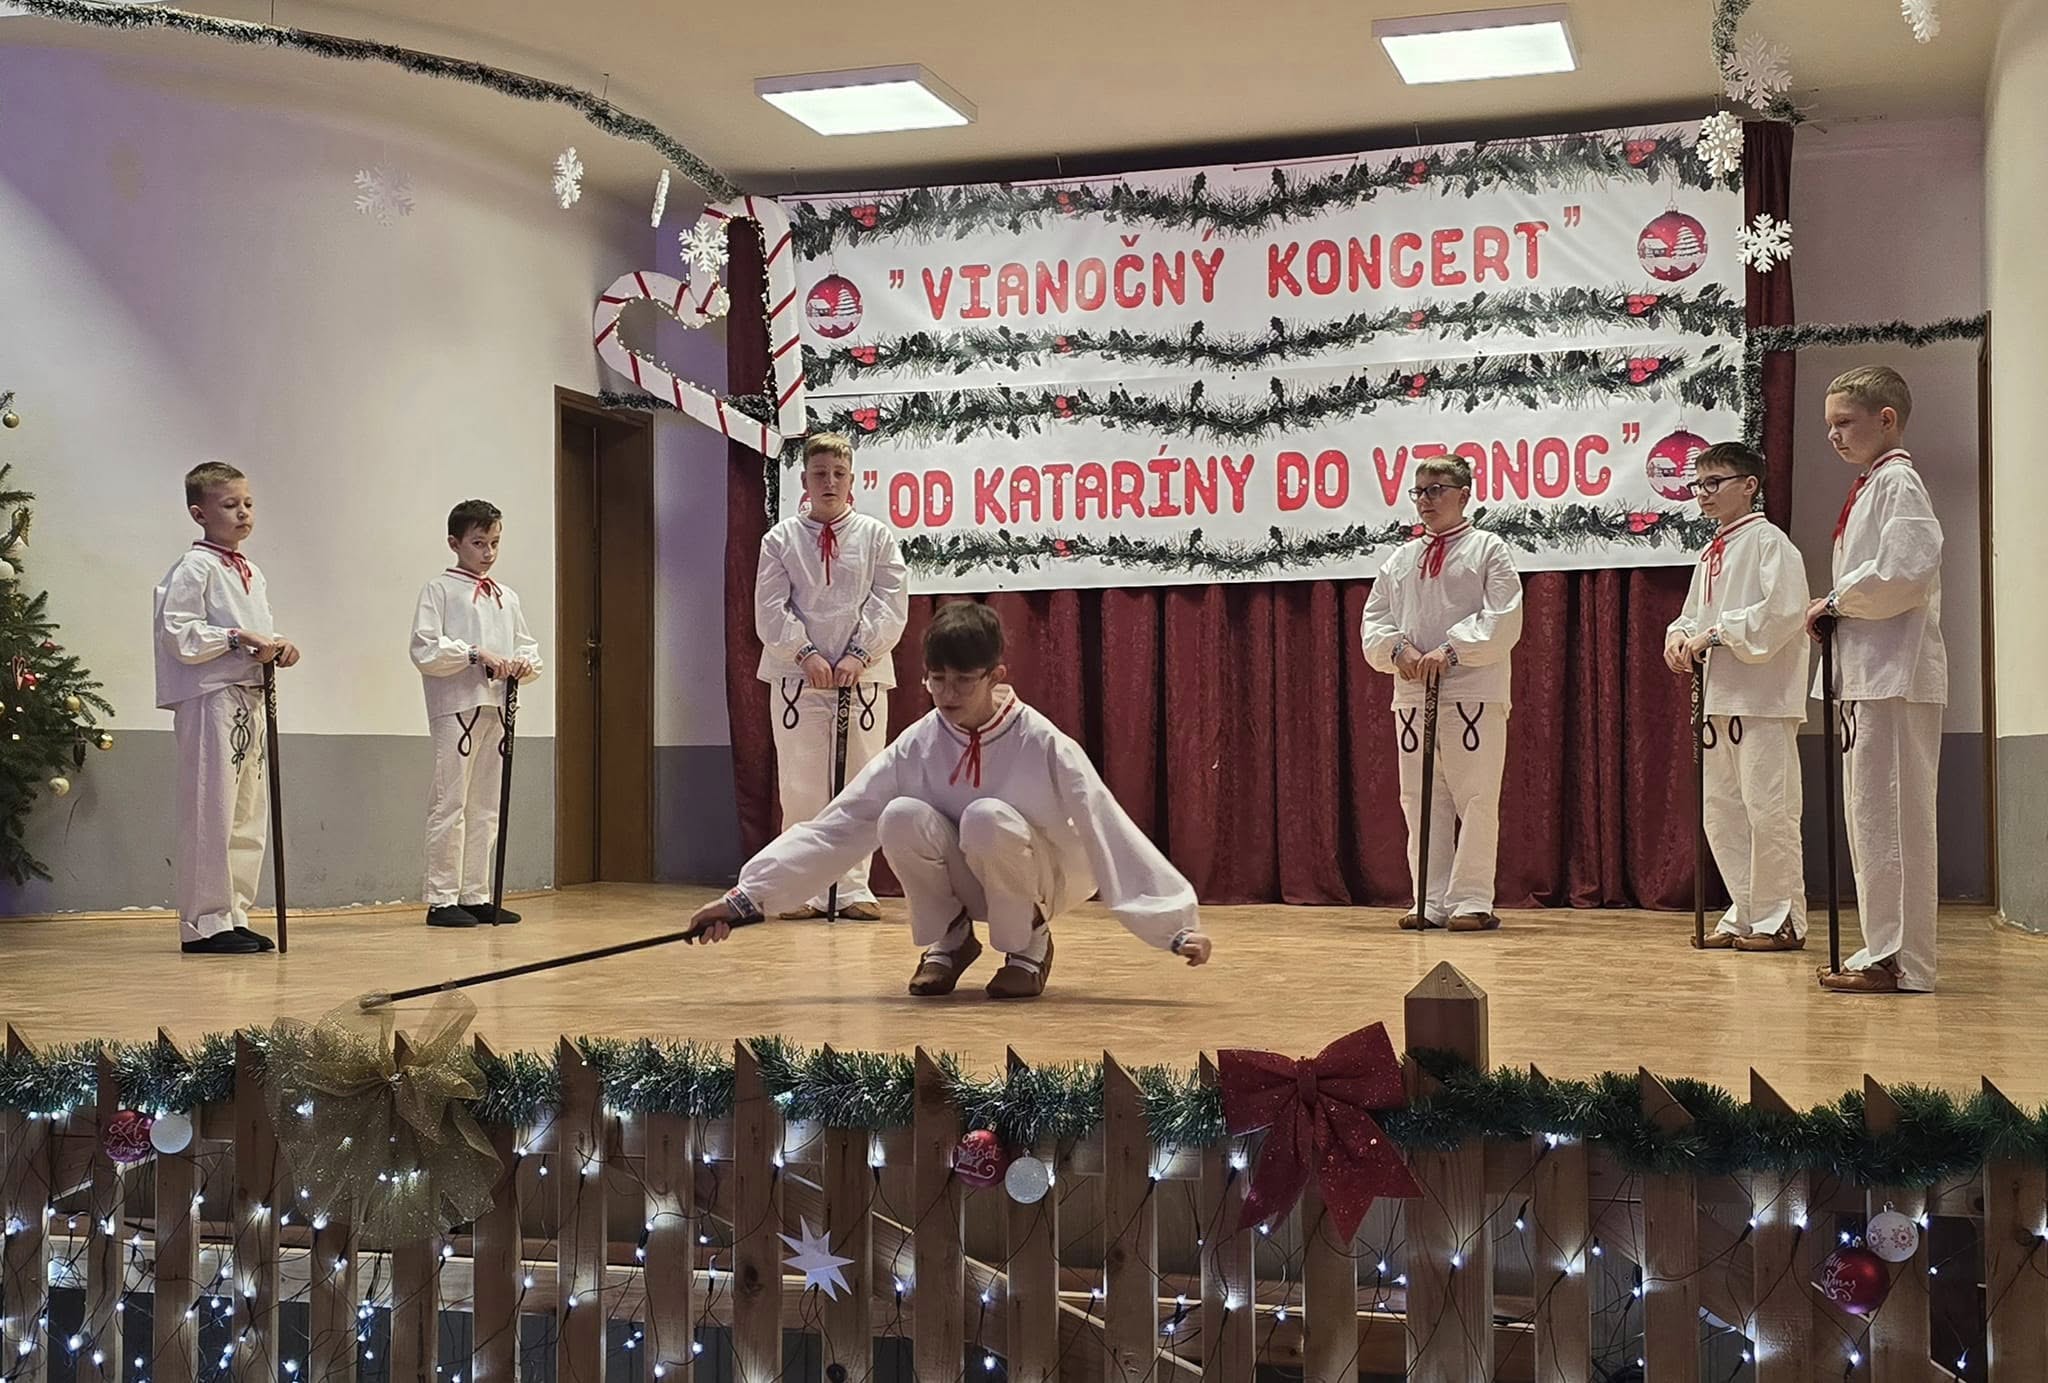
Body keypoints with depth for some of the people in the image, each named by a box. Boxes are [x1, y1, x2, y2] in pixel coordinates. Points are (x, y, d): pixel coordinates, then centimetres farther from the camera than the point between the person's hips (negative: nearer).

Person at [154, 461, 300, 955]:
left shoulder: (250, 573, 17)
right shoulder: (194, 569, -8)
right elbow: (179, 635, -16)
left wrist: (279, 647, 3)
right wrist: (237, 639, -20)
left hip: (249, 698, 9)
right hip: (209, 698, -9)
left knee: (249, 813, 11)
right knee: (210, 811, -7)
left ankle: (234, 915, 19)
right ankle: (205, 923, -2)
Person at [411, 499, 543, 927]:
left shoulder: (507, 597, 17)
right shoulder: (439, 590, -1)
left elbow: (528, 646, 19)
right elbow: (425, 651, -11)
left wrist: (526, 663, -3)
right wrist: (477, 654, -19)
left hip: (496, 708, 7)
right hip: (455, 707, -6)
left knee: (486, 806, 11)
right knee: (450, 803, -6)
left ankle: (476, 895, 18)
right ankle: (442, 900, -1)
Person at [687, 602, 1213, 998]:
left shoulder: (1043, 745, -20)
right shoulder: (915, 748, -12)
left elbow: (1110, 834, -23)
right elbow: (834, 826, -13)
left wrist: (1178, 925, -29)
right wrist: (747, 896, -20)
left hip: (1038, 881, -3)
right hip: (966, 881, 3)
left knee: (987, 817, -35)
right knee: (902, 817, -27)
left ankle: (1029, 945, -8)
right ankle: (949, 939, -1)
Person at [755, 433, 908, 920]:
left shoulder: (876, 536, 5)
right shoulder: (781, 539, 5)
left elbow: (891, 606, -1)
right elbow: (770, 610, 0)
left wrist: (859, 655, -12)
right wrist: (807, 654, -11)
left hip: (862, 676, 0)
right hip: (797, 675, 0)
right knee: (801, 787, 1)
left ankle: (852, 887, 12)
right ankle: (806, 889, 11)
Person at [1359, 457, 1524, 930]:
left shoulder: (1488, 550, 2)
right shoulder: (1401, 558, 16)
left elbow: (1503, 621, -9)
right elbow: (1373, 621, 13)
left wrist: (1449, 650, -17)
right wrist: (1399, 649, -7)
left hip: (1474, 692, -5)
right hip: (1412, 694, 5)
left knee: (1476, 799, -5)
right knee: (1420, 801, 7)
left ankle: (1471, 900, 0)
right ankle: (1431, 902, 13)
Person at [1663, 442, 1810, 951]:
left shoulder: (1768, 542, -7)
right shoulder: (1712, 554, 18)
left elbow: (1784, 612, -18)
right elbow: (1692, 616, 24)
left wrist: (1717, 632, -16)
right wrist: (1680, 638, 2)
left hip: (1763, 697, -9)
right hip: (1719, 697, 9)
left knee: (1768, 811, -7)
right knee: (1721, 813, 11)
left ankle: (1782, 920, 2)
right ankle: (1746, 914, 20)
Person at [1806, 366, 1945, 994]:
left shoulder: (1898, 482, -10)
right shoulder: (1871, 487, 20)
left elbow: (1908, 570, -23)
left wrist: (1837, 601, -11)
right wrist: (1837, 609, 7)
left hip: (1896, 675, -10)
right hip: (1867, 673, 10)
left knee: (1889, 815, -9)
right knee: (1870, 815, 12)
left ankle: (1899, 961, -6)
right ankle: (1885, 949, 19)